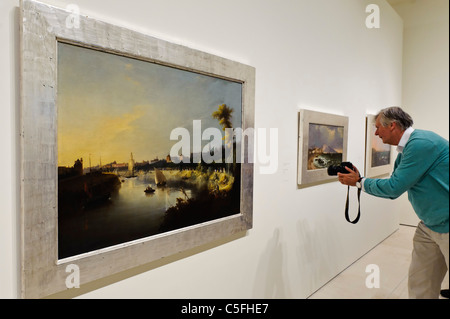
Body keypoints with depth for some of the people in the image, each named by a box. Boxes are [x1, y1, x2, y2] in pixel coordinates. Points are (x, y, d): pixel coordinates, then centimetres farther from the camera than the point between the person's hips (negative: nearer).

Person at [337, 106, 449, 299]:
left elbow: (395, 186, -22)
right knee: (419, 286, 13)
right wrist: (358, 180, 6)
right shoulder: (404, 151, 10)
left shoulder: (421, 143, -21)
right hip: (429, 226, 9)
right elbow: (393, 191, 14)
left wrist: (359, 182, -9)